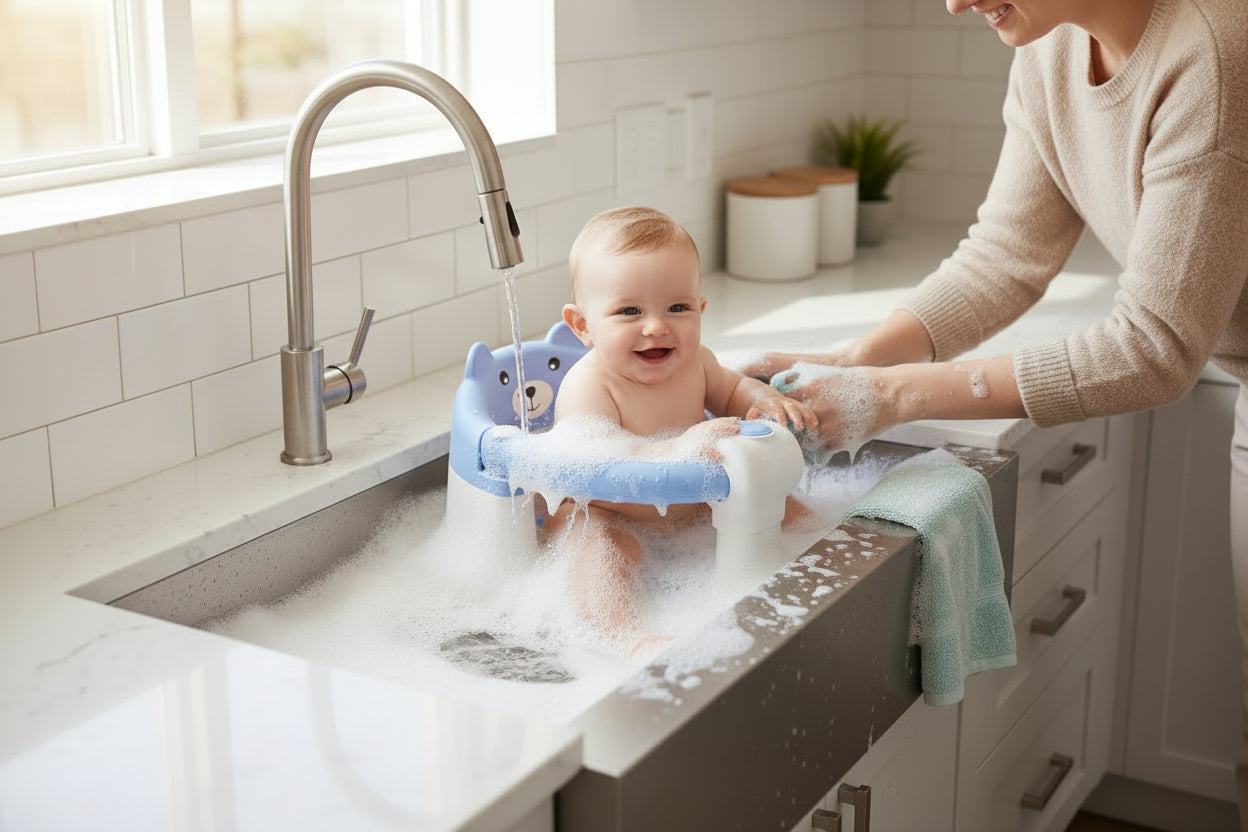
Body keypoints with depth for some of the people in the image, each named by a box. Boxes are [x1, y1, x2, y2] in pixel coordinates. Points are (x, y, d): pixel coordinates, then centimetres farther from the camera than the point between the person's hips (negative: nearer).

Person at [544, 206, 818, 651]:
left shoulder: (693, 361, -5)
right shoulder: (587, 385, -28)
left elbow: (728, 388, 17)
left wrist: (762, 400, -7)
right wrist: (677, 450, -54)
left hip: (692, 504, 7)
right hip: (603, 514, -7)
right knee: (601, 541, -38)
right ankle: (627, 635, -49)